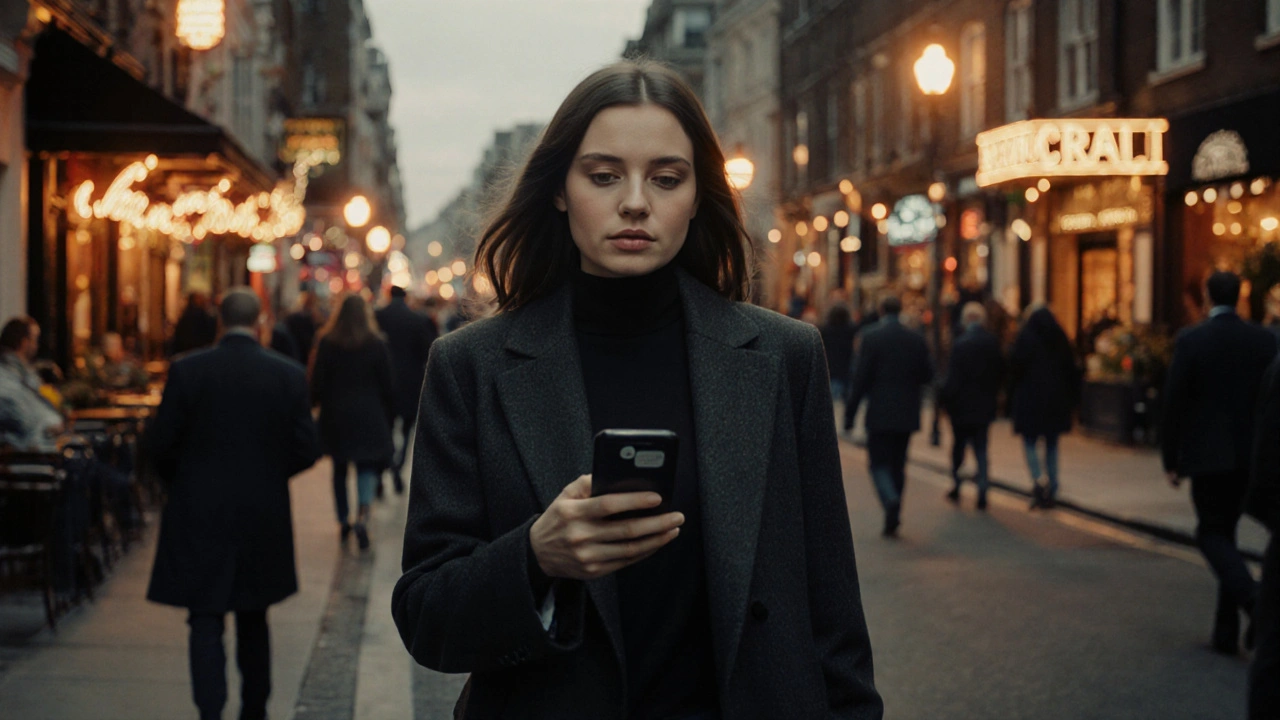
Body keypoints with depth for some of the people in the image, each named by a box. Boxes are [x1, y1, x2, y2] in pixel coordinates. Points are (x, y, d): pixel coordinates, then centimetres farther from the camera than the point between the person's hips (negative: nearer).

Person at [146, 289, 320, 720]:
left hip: (199, 515, -2)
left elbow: (160, 443, -7)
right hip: (264, 518, 2)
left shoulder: (186, 371, -9)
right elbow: (306, 449, -3)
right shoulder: (289, 375, -5)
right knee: (253, 620, 18)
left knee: (206, 623, 0)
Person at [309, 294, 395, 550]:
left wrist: (315, 404, 12)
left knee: (340, 467, 14)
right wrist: (389, 414, 10)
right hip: (369, 414, -1)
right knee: (368, 465, 2)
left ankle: (343, 521, 20)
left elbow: (318, 382, -3)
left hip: (335, 415, 1)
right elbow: (387, 386, -1)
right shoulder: (377, 344, -6)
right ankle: (362, 514, -21)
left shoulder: (326, 343, -5)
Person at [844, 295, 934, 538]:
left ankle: (891, 501, -24)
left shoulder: (872, 337, -9)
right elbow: (927, 374, 6)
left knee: (879, 463, 2)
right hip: (907, 415, 4)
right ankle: (892, 519, 15)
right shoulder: (916, 339, 2)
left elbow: (860, 378, -11)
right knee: (898, 465, 13)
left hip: (880, 414, -4)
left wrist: (850, 414, -6)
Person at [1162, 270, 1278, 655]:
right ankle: (1226, 633, 15)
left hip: (1207, 454, -4)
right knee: (1225, 530, 14)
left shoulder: (1190, 341, -9)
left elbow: (1175, 403, -8)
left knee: (1211, 533, 5)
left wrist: (1171, 459, 1)